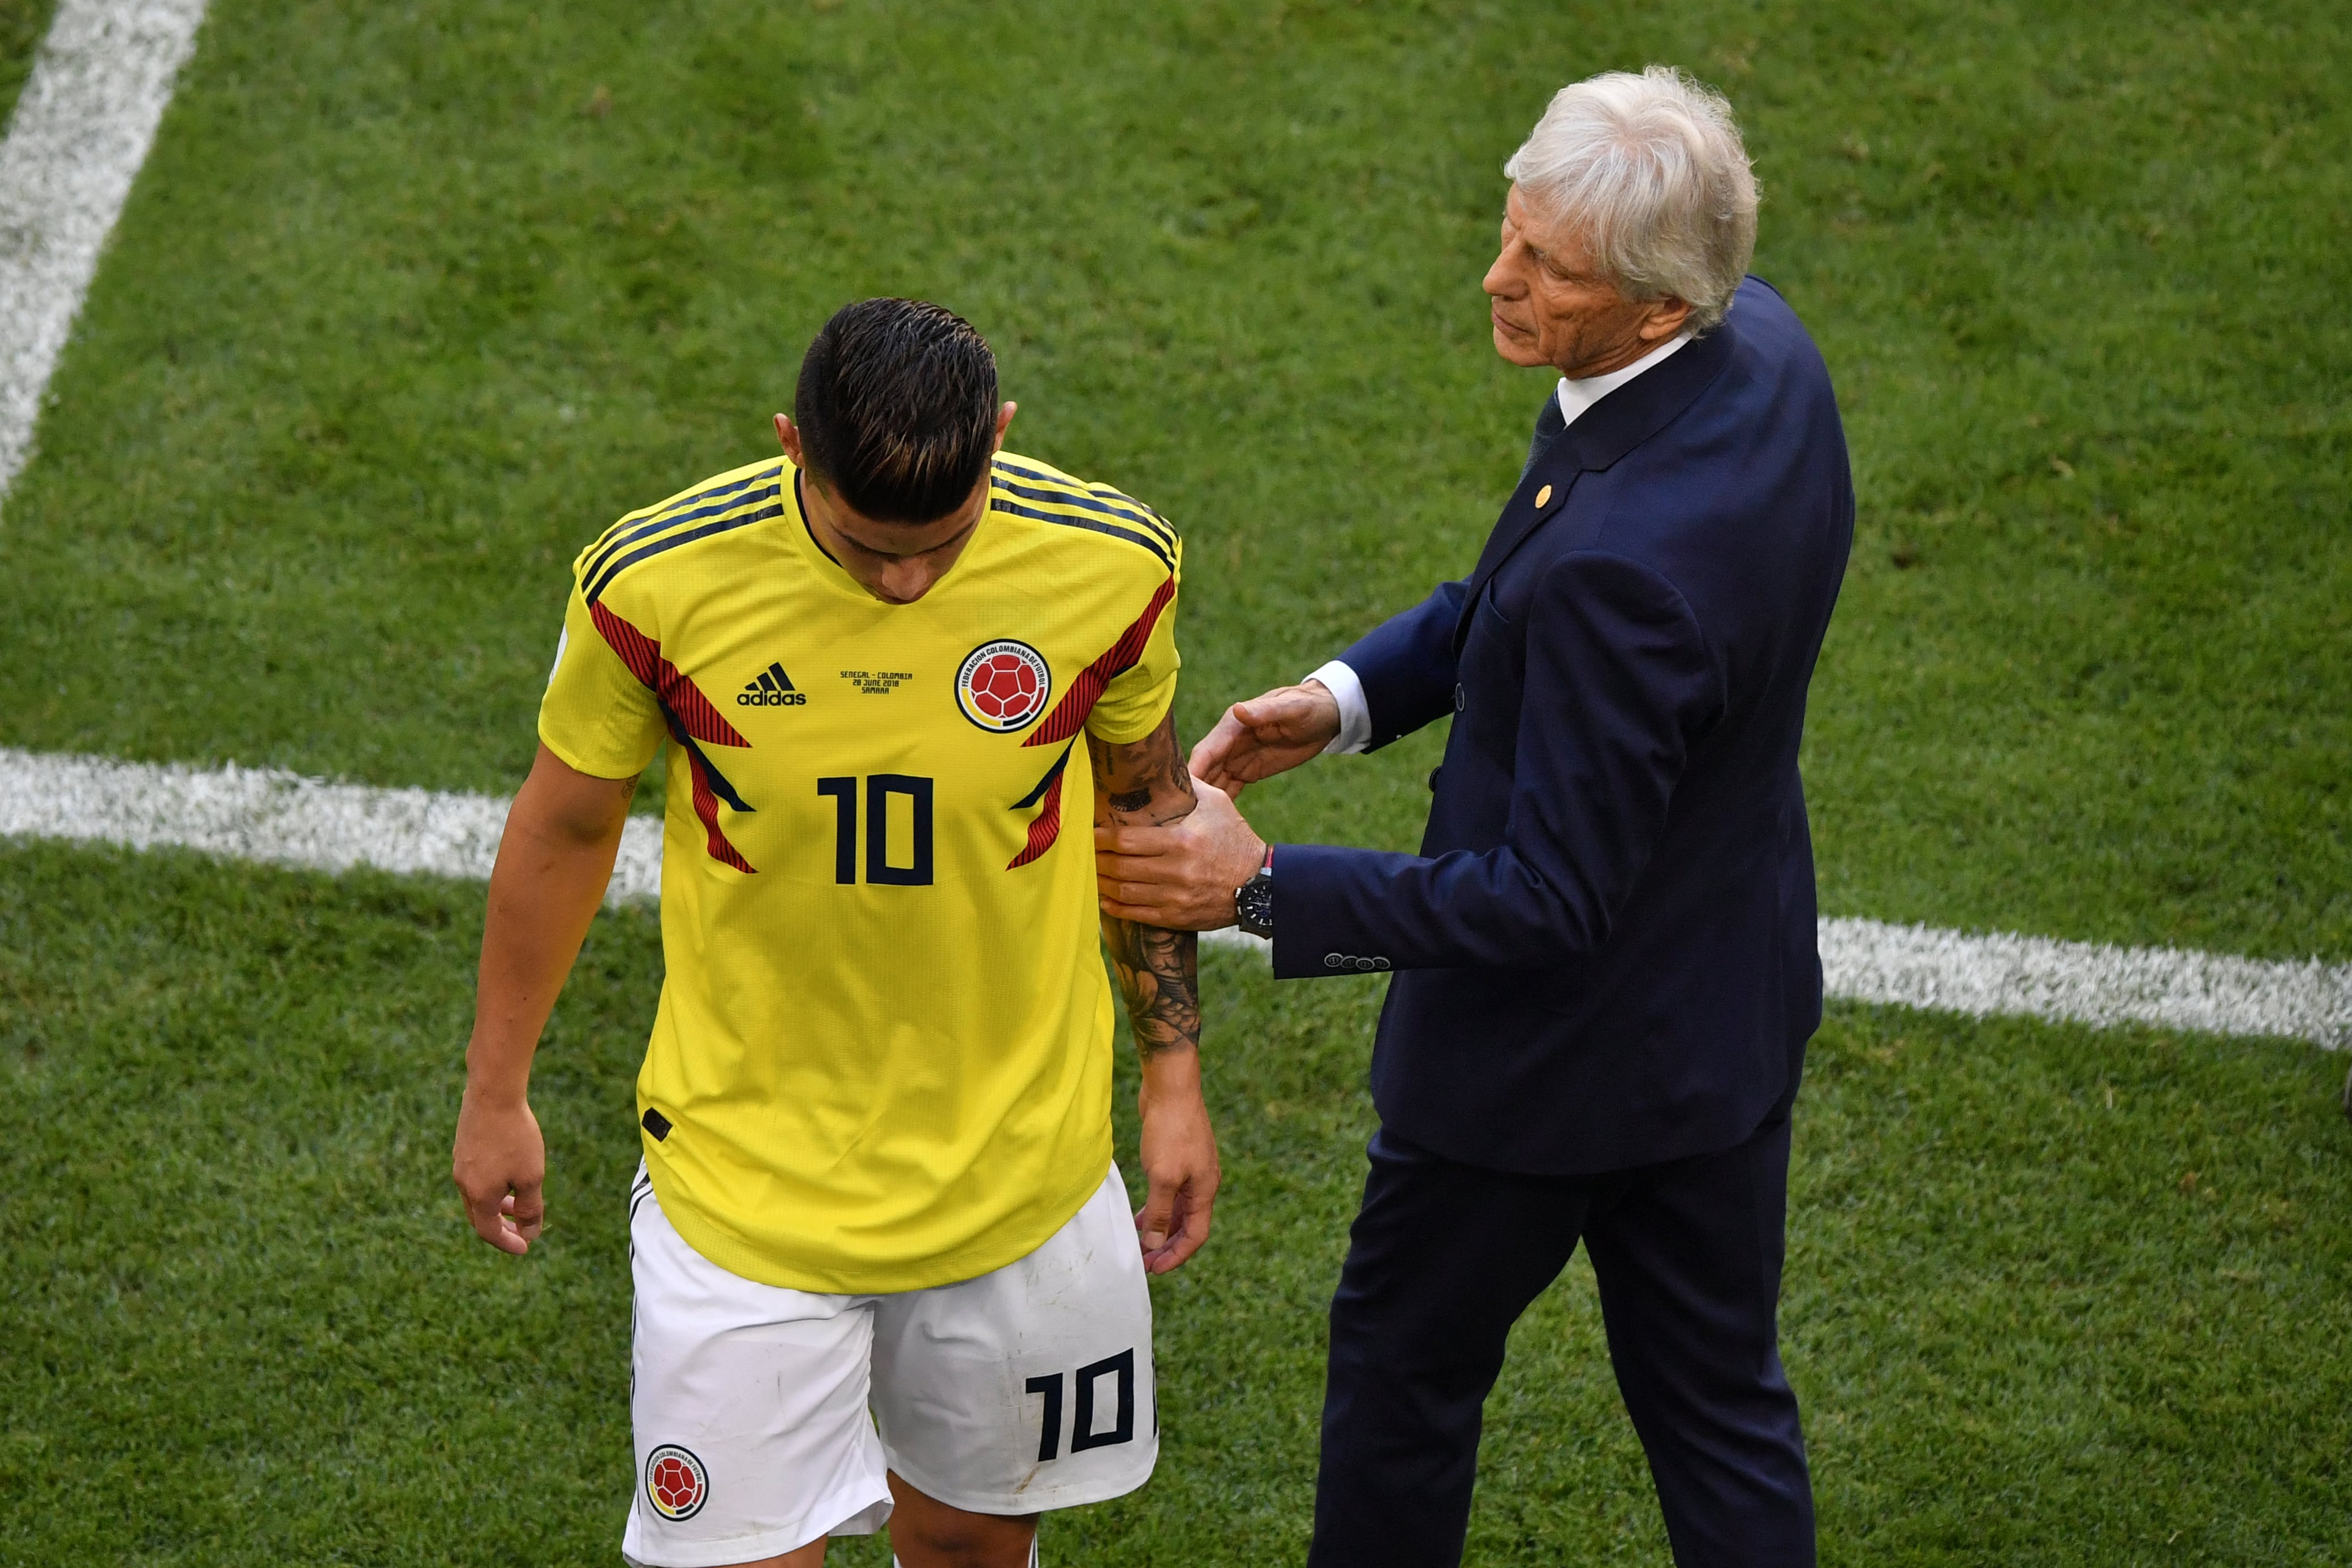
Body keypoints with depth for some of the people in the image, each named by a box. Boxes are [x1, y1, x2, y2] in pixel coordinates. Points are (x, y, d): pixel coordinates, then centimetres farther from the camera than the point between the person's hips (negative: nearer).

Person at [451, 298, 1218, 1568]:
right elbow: (564, 824, -2)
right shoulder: (655, 582, -19)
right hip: (745, 1169, -2)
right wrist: (496, 1094, 8)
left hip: (1019, 1165, 2)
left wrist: (1174, 1075, 8)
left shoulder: (1111, 567, -15)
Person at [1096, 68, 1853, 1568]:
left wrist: (1262, 886, -24)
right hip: (1734, 1007, 8)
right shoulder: (1760, 345, -10)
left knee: (1407, 1365, 18)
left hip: (1567, 1044, -8)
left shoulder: (1624, 556, -38)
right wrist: (1344, 696, -5)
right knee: (1721, 1399, 21)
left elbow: (1550, 897, -28)